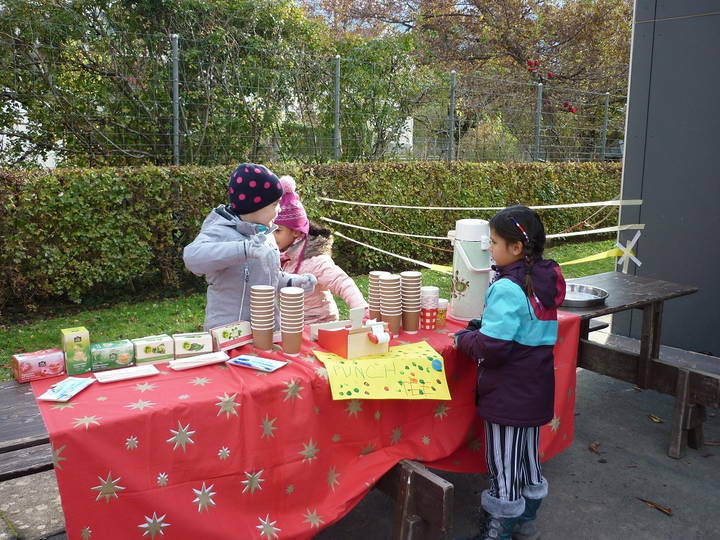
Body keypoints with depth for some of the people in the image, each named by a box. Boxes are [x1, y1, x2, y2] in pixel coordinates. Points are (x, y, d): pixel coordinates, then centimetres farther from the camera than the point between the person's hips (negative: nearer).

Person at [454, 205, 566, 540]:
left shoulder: (508, 289, -25)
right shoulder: (546, 280, 1)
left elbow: (491, 348, -28)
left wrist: (464, 338, -9)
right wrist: (487, 325, 8)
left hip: (508, 394, -9)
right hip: (535, 389, 9)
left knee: (503, 466, 7)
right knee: (528, 458, 23)